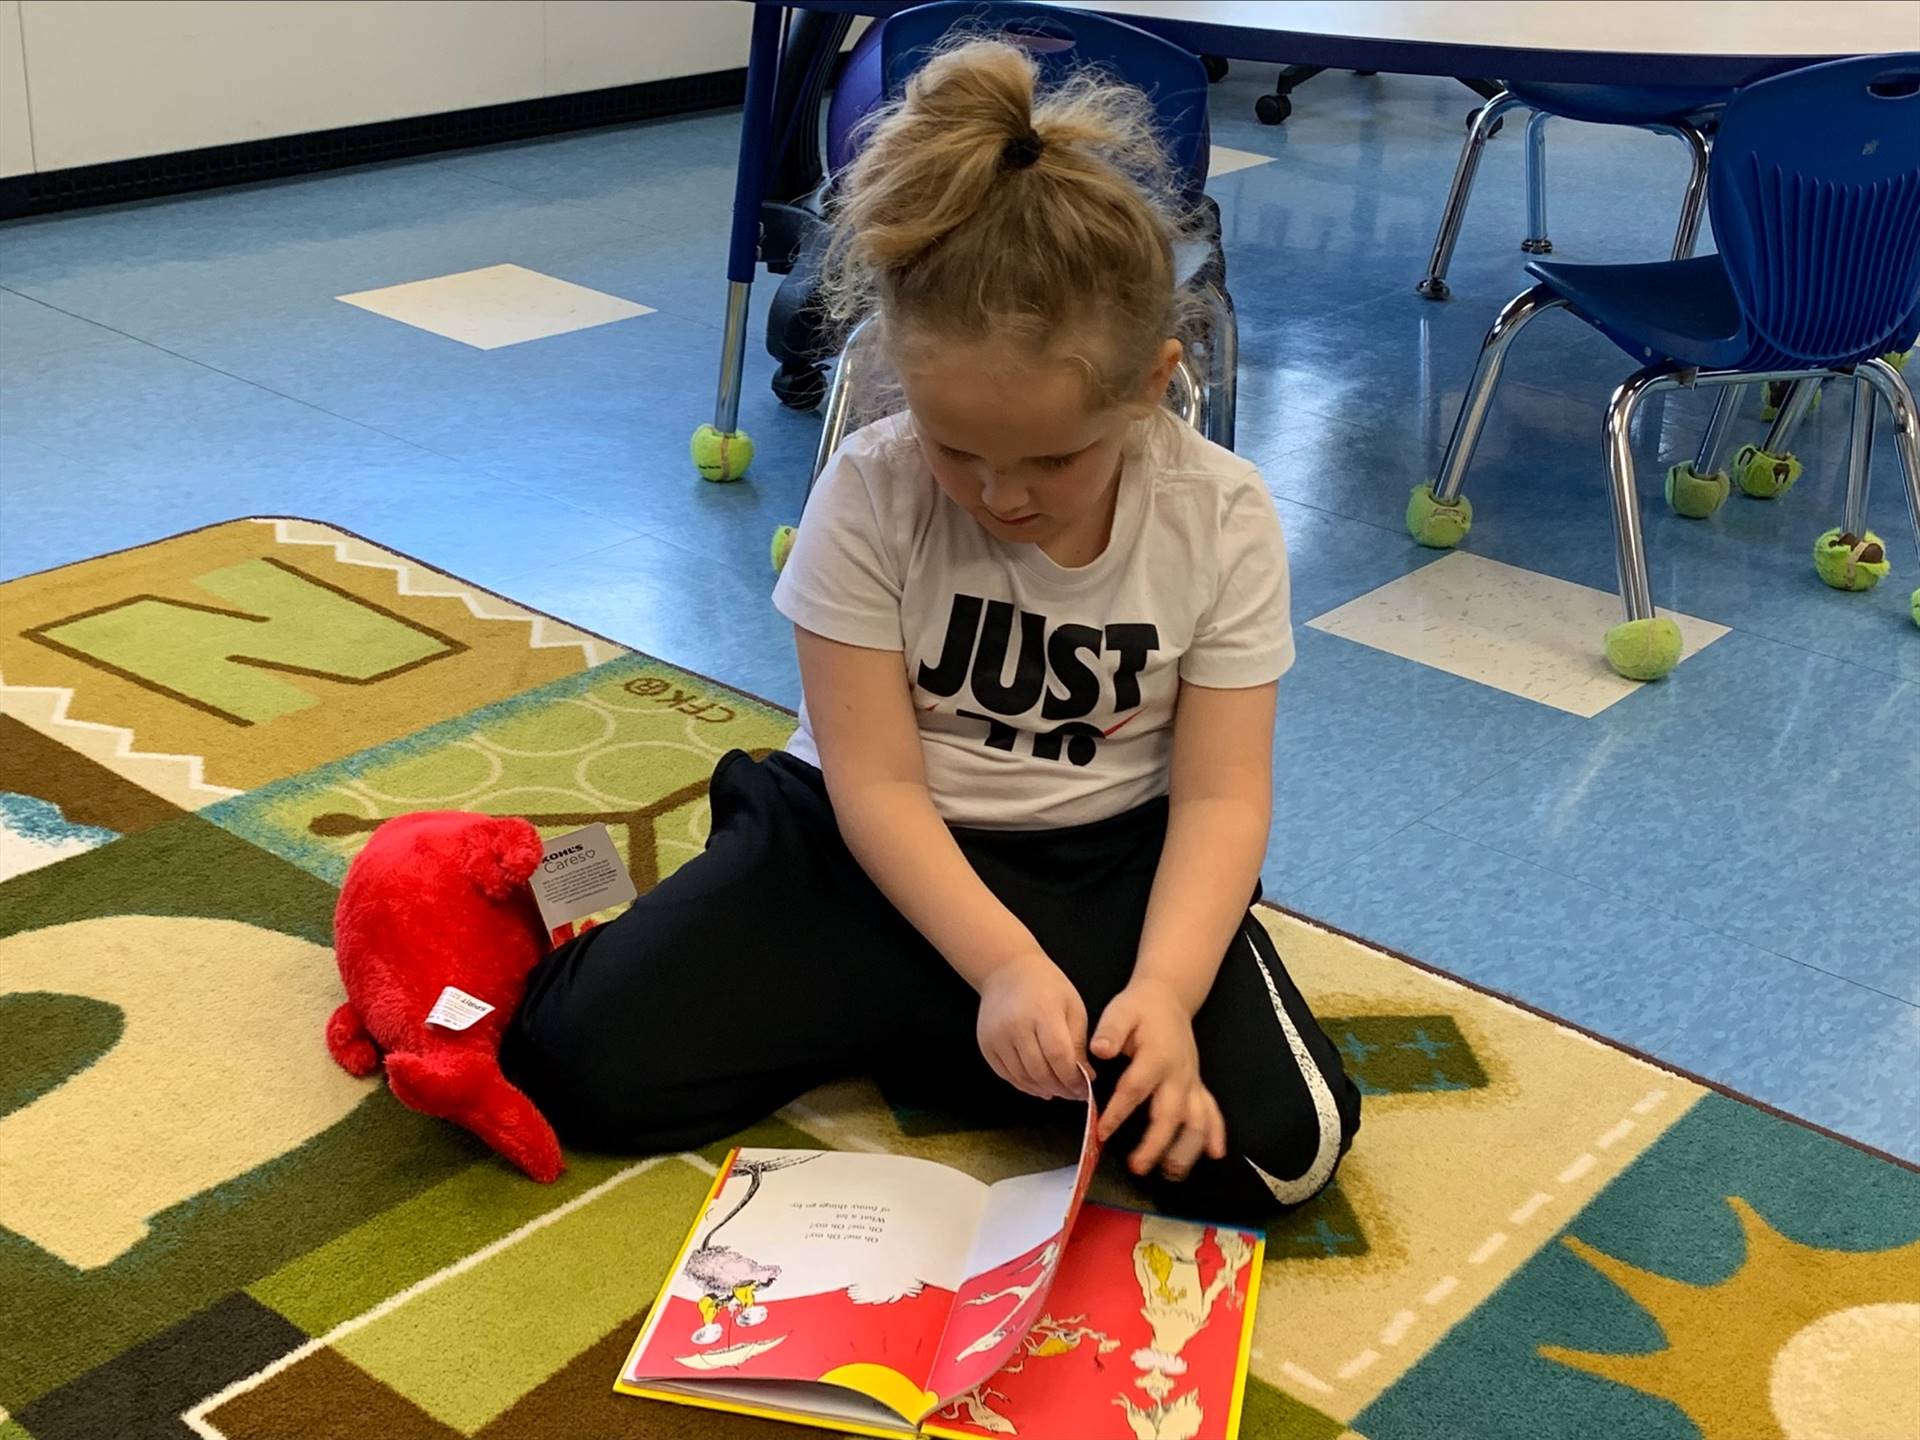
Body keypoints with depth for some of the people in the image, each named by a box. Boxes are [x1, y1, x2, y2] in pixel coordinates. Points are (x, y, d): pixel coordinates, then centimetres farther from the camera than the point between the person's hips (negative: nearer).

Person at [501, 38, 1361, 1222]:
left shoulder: (1222, 516, -14)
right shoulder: (869, 494, -17)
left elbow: (1222, 795, -13)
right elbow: (873, 780, -16)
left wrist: (1162, 987, -31)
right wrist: (1004, 964, -30)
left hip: (1106, 860, 1)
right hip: (877, 844, -1)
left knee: (1282, 1140, -22)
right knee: (583, 1060, -18)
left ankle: (894, 1026, -3)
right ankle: (944, 1020, 4)